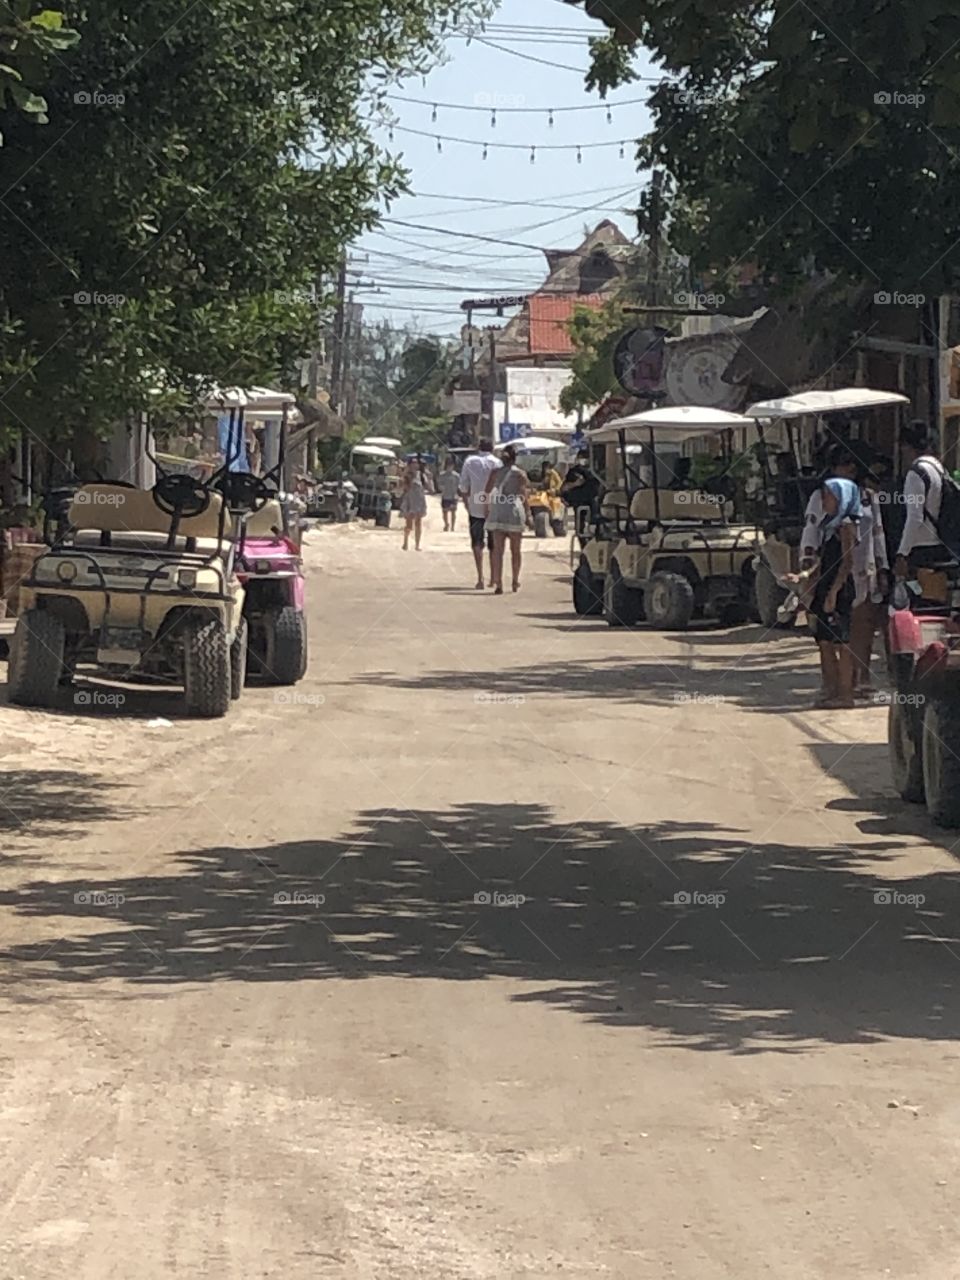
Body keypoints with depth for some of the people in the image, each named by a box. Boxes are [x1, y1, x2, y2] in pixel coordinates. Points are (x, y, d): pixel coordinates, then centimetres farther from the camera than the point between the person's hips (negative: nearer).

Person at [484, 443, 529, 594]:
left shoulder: (495, 472, 4)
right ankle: (515, 582, 23)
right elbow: (523, 495, -5)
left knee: (498, 550, 0)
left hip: (497, 512, 1)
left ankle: (498, 584, -10)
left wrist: (488, 508, 13)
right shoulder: (520, 473, -2)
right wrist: (527, 513, 2)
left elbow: (488, 492, 3)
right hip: (515, 512, -1)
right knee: (515, 550, 14)